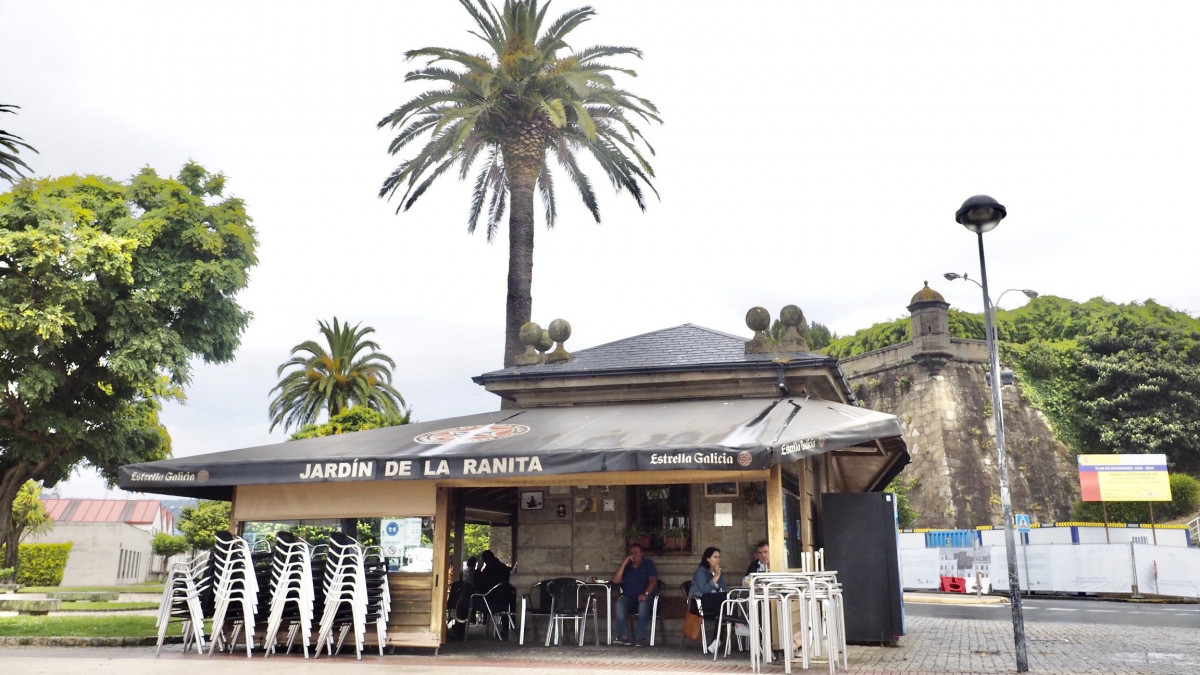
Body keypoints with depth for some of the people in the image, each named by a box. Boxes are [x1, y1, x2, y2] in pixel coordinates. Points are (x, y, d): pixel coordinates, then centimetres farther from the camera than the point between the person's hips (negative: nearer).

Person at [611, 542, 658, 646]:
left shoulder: (648, 564, 11)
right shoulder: (626, 567, 17)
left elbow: (653, 580, -5)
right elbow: (615, 580, 1)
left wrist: (645, 594, -24)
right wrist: (624, 563, -5)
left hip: (645, 598, -2)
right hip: (629, 598, 2)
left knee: (643, 603, -37)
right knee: (619, 603, -30)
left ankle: (640, 638, -36)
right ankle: (623, 636, -33)